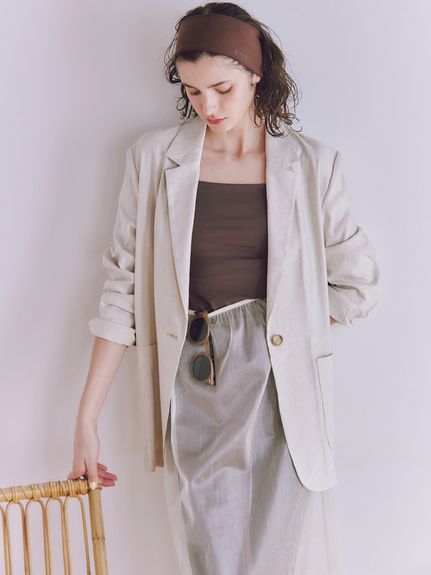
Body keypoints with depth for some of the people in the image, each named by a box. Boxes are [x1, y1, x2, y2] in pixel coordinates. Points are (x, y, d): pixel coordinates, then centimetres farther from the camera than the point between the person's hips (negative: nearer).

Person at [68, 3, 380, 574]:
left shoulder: (311, 163, -1)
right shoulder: (155, 157, 0)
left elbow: (357, 285, 4)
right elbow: (124, 287, 0)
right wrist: (86, 419, -1)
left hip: (282, 385, -1)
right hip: (193, 392, 1)